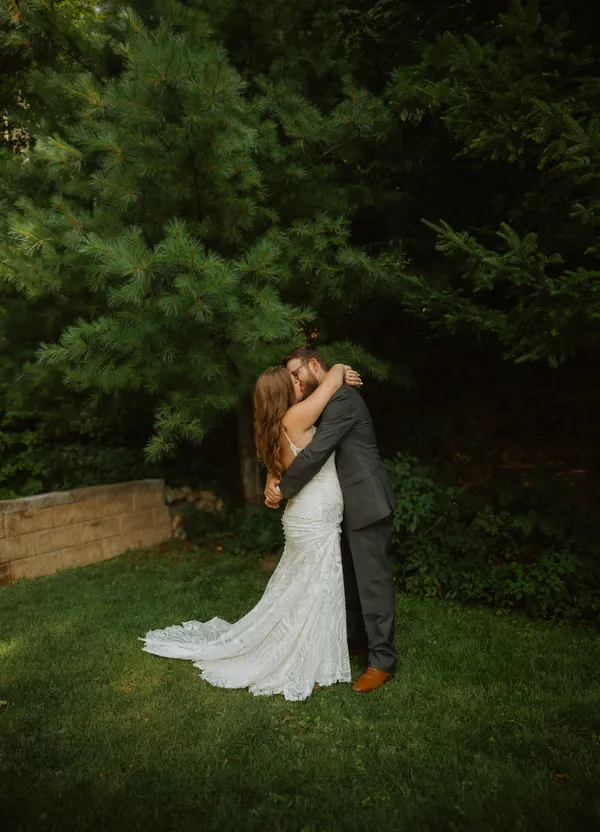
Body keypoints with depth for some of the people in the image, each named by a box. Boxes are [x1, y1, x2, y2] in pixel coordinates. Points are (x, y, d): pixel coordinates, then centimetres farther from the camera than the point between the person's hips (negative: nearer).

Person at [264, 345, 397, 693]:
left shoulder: (342, 397, -18)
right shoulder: (326, 401, 14)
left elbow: (316, 452, -25)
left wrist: (282, 489, -15)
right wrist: (276, 474, -1)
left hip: (368, 502, -10)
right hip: (353, 505, 10)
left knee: (373, 579, -2)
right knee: (352, 576, 19)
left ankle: (383, 660, 10)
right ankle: (358, 639, 35)